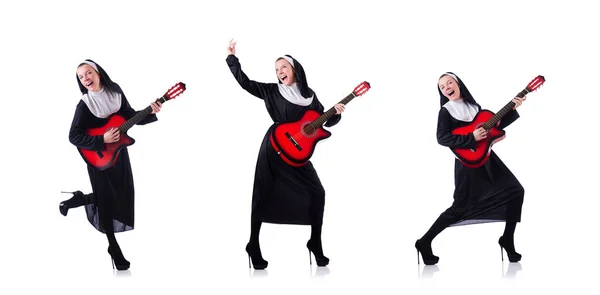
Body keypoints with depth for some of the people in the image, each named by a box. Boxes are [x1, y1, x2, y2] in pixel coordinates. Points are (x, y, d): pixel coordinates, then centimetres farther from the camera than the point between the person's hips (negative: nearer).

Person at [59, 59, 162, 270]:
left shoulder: (115, 91, -4)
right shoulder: (84, 105, -18)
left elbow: (130, 116, 4)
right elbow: (74, 136, -20)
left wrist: (150, 112, -12)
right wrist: (102, 140, -28)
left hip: (118, 152, 6)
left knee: (122, 195, 9)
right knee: (107, 202, -2)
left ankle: (77, 200, 28)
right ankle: (115, 250, 12)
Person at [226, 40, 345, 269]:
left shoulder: (308, 95, 9)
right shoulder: (272, 91, 2)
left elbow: (325, 121, 11)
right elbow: (245, 82, -1)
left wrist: (336, 114, -9)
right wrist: (232, 58, -5)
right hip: (273, 149, -3)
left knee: (317, 192, -3)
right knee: (263, 194, -2)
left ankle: (315, 244, 11)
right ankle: (254, 246, 8)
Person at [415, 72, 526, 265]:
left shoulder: (473, 106, 12)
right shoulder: (446, 111, -6)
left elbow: (494, 125, 16)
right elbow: (442, 138, -19)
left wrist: (513, 109, 5)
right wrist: (471, 138, -24)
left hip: (487, 158, 6)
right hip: (468, 163, -6)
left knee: (515, 191, 0)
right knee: (460, 207, -7)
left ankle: (507, 240, 13)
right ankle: (424, 243, 4)